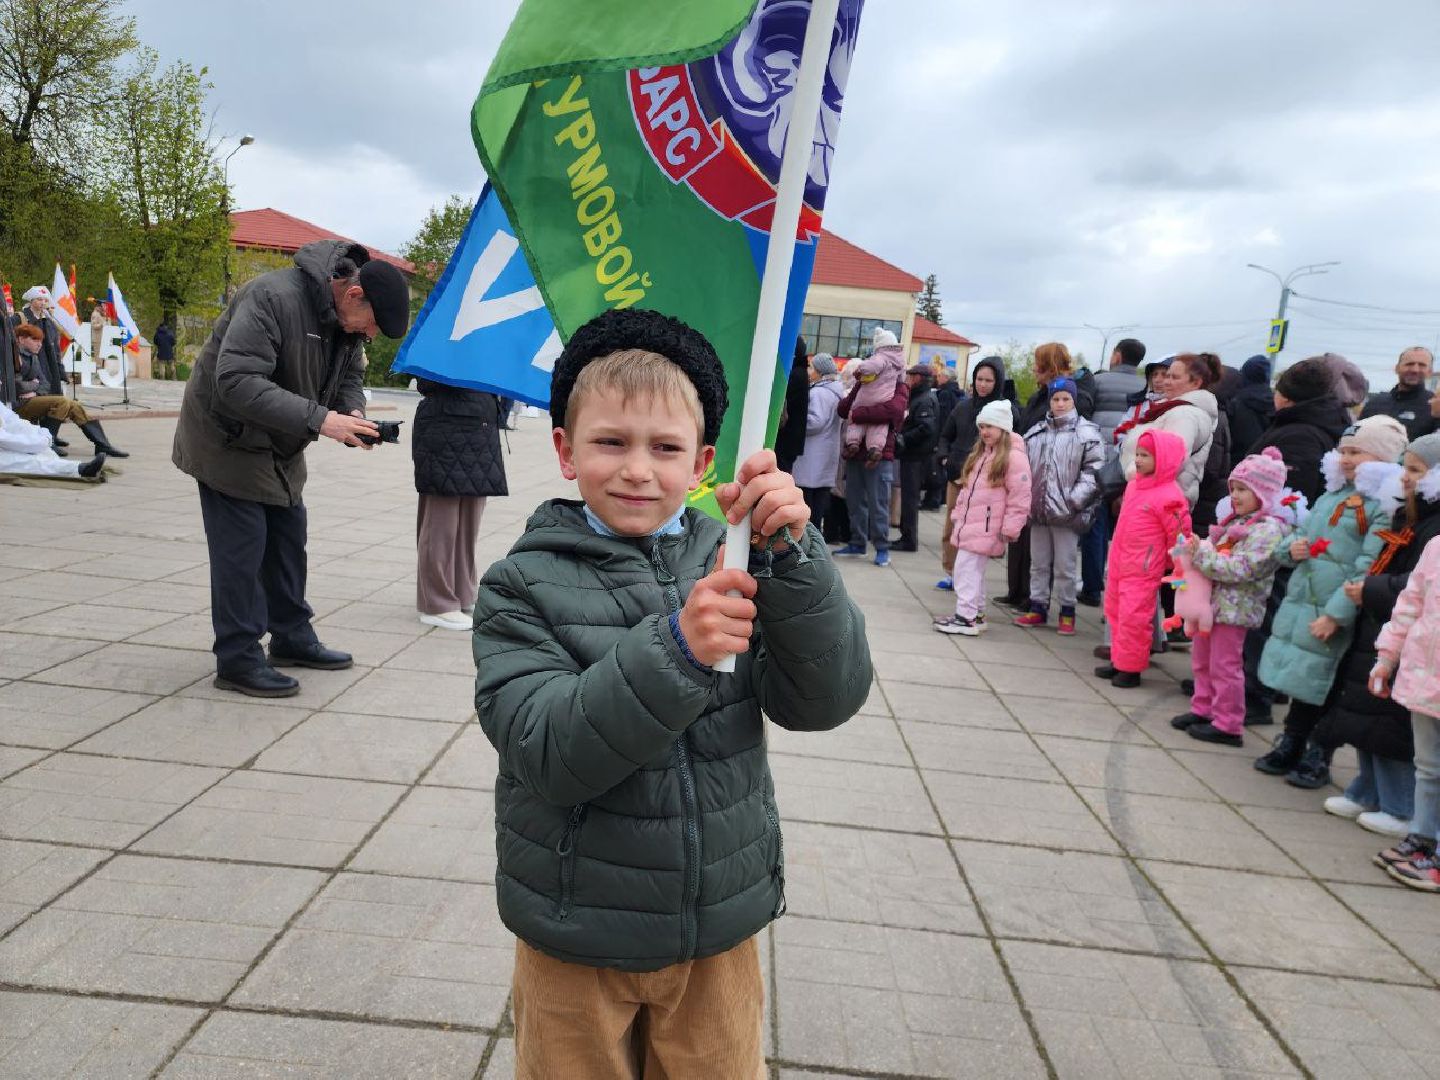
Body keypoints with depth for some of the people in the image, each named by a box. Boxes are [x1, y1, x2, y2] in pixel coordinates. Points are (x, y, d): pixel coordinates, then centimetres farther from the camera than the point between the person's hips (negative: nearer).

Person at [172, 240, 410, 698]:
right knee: (241, 549, -5)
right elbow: (236, 383, -36)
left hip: (280, 447, 8)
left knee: (289, 539, 14)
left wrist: (354, 412, -15)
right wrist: (319, 419, -40)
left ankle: (292, 638, 27)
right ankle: (238, 660, 5)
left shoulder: (348, 318, -4)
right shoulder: (273, 298, -31)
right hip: (228, 440, -8)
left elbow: (348, 376, 8)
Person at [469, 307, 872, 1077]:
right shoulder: (524, 585, -10)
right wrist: (674, 649, -35)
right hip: (576, 943, -1)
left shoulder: (732, 566, -5)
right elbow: (549, 753, -22)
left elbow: (827, 701, -15)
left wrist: (792, 552, -29)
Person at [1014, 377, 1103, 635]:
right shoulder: (1036, 432, 9)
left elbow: (1094, 470, -9)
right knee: (1039, 563, 13)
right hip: (1038, 510, 5)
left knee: (1065, 565, 2)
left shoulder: (1086, 433, -4)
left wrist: (1074, 500, -17)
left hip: (1066, 513, -5)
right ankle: (1038, 608, 24)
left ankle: (1067, 611, 15)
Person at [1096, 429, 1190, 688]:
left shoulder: (1169, 497, -17)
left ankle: (1130, 668, 7)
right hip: (1119, 565, 9)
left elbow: (1180, 536, -12)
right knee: (1115, 612, 16)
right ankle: (1119, 660, 29)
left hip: (1142, 571, -8)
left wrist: (1171, 565, -1)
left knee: (1133, 617, -5)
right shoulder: (1133, 485, 8)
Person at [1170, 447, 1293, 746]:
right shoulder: (1235, 521, 13)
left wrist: (1201, 555, -23)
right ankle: (1203, 710, 31)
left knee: (1224, 666, -1)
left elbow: (1240, 568, -24)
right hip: (1213, 600, 9)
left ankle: (1227, 725, 10)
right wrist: (1195, 549, 1)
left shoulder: (1268, 529, -16)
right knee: (1202, 660, 18)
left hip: (1233, 607, -9)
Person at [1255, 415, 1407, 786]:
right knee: (1299, 677, 15)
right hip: (1298, 602, 7)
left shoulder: (1383, 506, -12)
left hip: (1335, 613, -7)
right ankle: (1290, 747, 28)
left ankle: (1317, 759, 19)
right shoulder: (1332, 495, 13)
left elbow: (1369, 568, -20)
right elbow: (1301, 535, 24)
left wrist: (1335, 614, -24)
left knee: (1318, 684, 3)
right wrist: (1292, 549, 0)